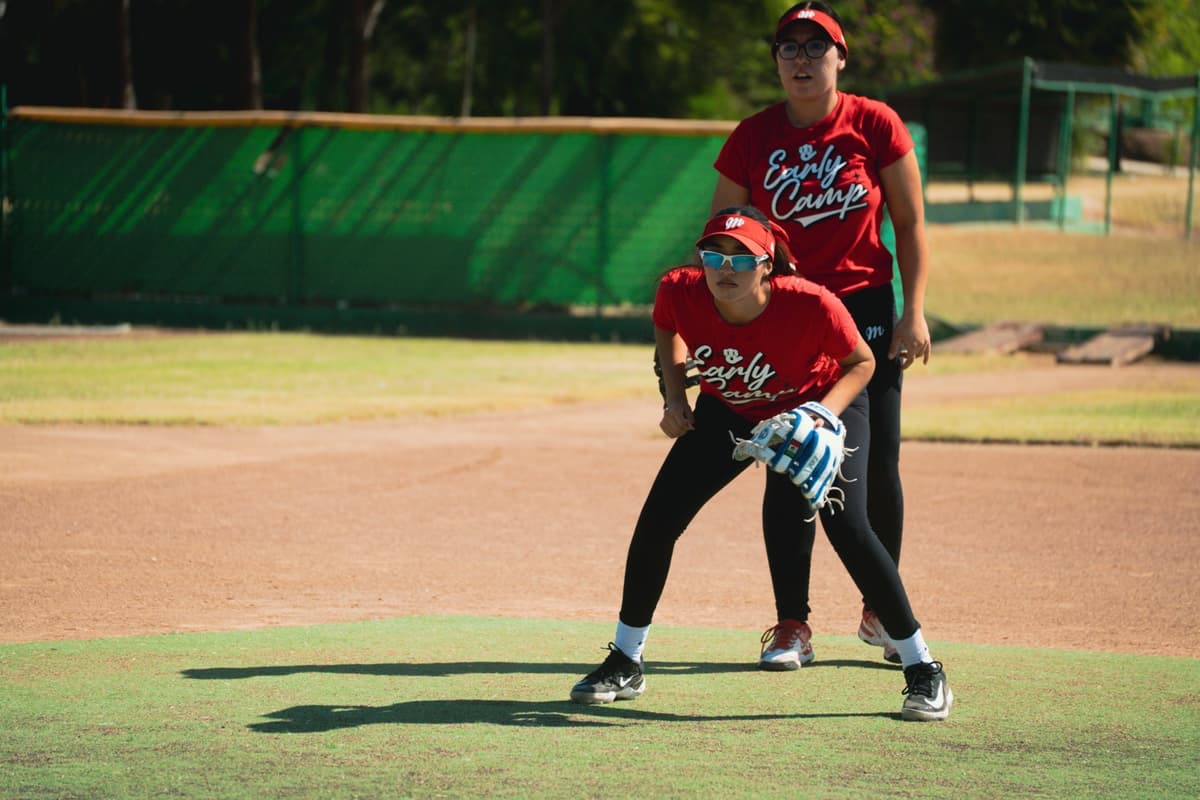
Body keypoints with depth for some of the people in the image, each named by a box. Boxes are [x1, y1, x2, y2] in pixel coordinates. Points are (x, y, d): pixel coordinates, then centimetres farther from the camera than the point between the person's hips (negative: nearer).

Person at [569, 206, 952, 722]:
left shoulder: (810, 305, -37)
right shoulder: (681, 292, -28)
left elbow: (861, 362, -18)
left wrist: (823, 416, -34)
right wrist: (675, 399, -12)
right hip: (728, 411, 4)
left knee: (848, 530, -20)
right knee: (657, 520, -3)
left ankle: (923, 671, -7)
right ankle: (625, 664, 16)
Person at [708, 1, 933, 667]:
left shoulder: (874, 125, -4)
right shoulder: (753, 138, -1)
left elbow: (910, 224, 2)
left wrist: (914, 312, -5)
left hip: (866, 312, 0)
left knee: (878, 470, 1)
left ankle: (880, 612, 18)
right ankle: (791, 626, 6)